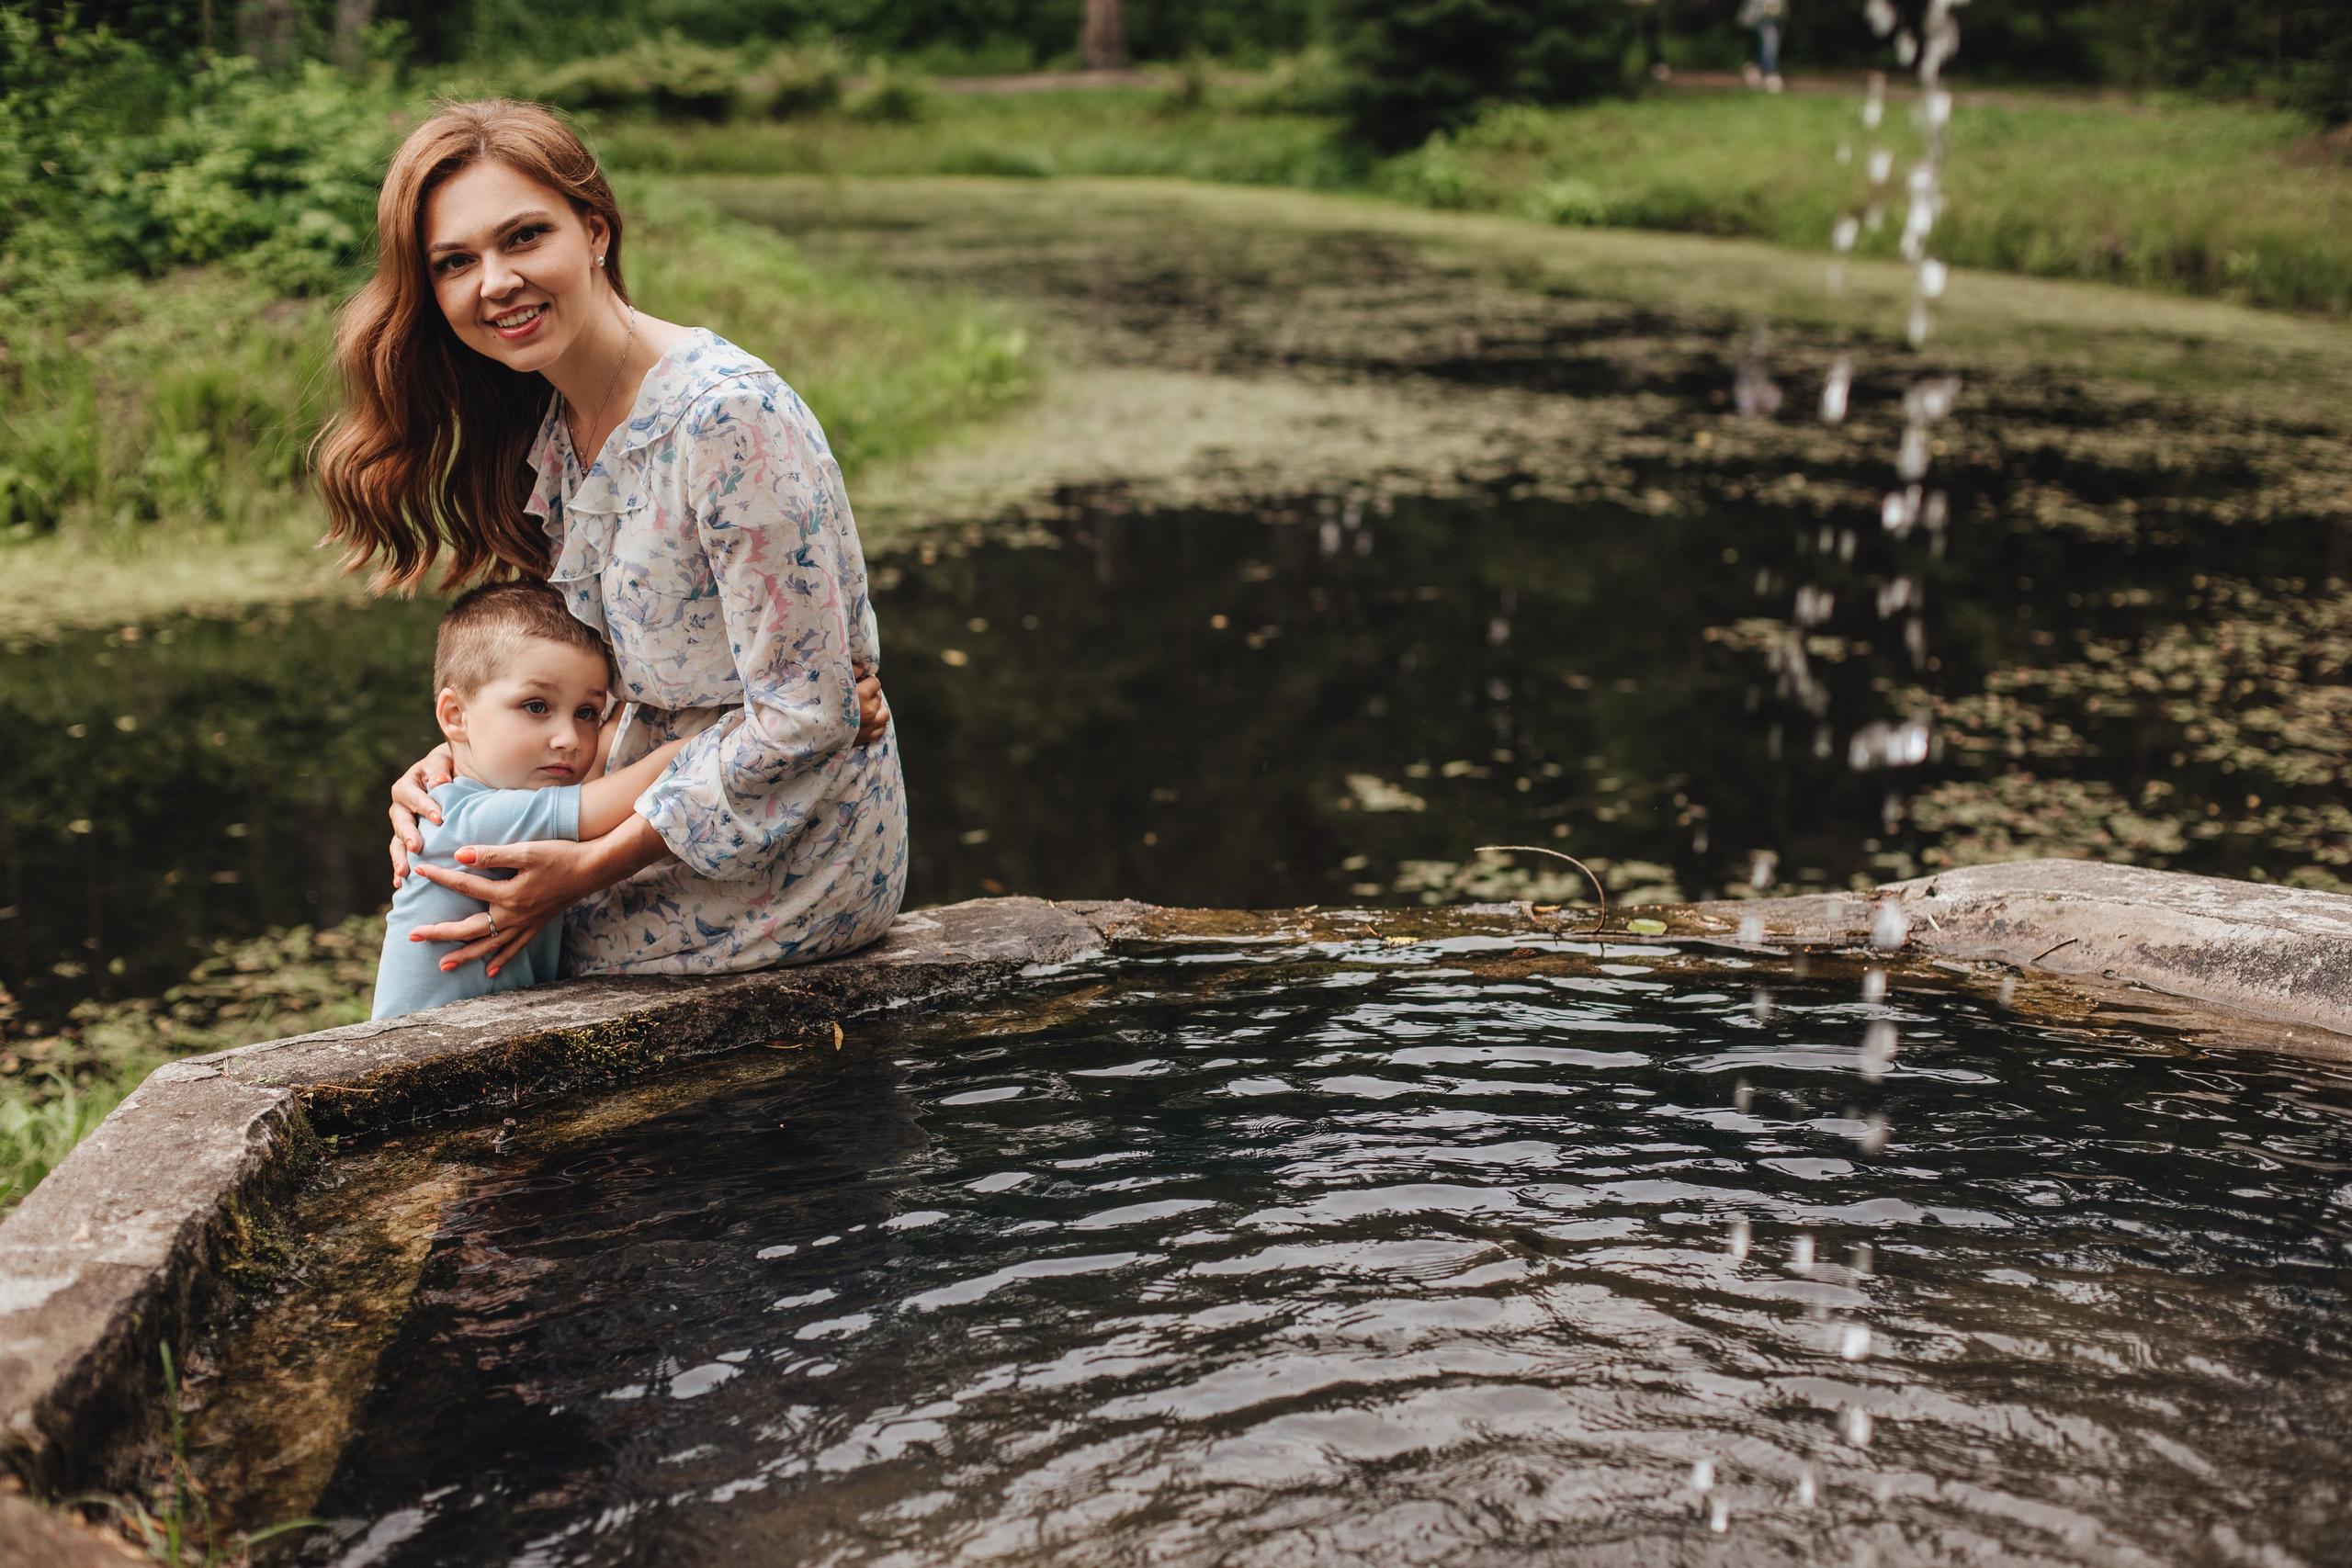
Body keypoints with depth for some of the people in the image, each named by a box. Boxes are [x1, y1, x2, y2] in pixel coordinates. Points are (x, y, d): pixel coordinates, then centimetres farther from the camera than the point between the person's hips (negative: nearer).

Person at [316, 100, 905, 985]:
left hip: (791, 860, -8)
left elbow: (805, 713, -24)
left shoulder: (729, 415, -24)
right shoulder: (553, 431, 3)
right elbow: (599, 683, 11)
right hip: (684, 798, 8)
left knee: (473, 952, -6)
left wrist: (592, 869, -21)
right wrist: (466, 757, -7)